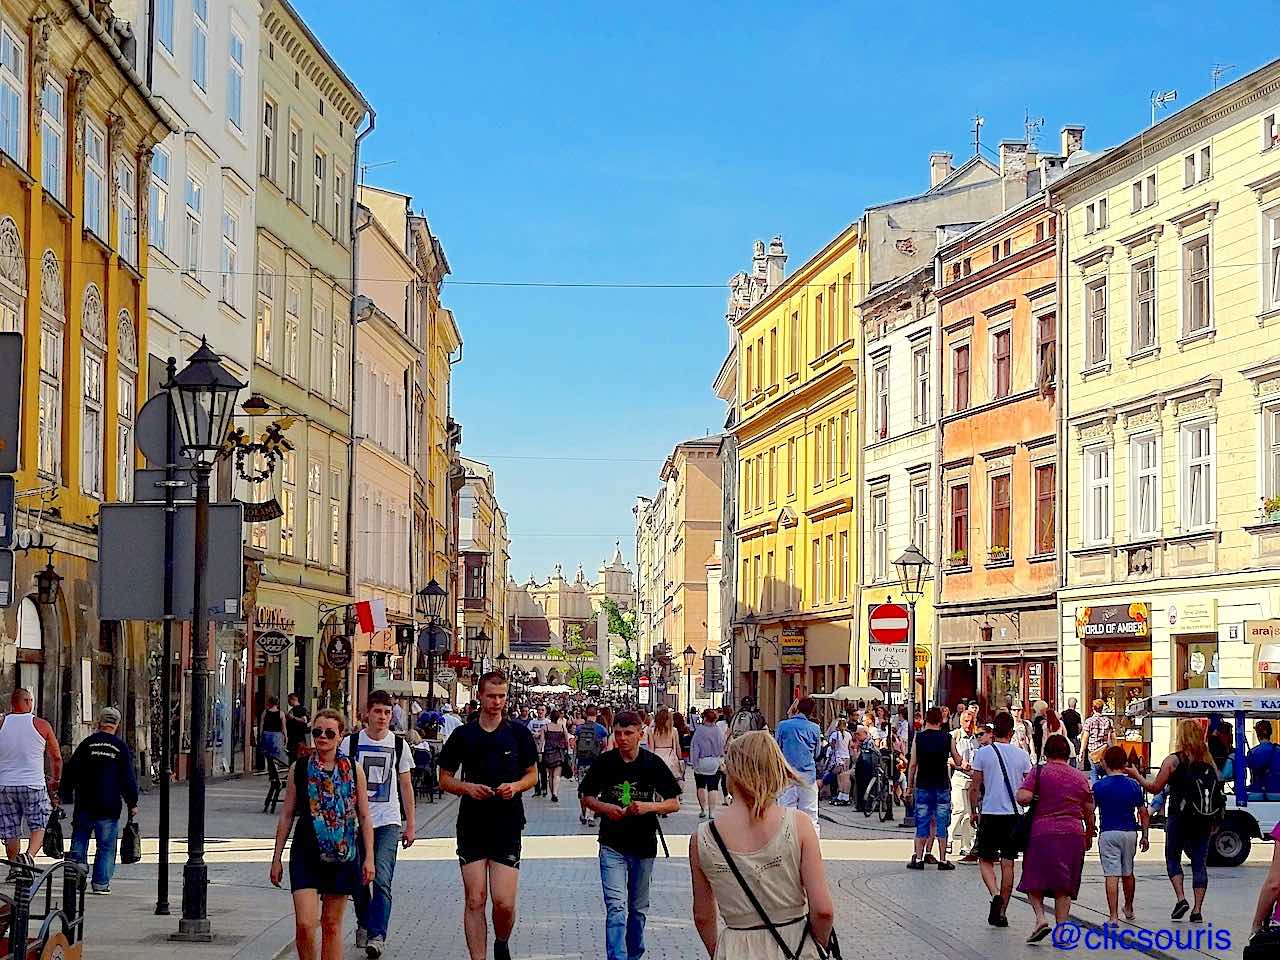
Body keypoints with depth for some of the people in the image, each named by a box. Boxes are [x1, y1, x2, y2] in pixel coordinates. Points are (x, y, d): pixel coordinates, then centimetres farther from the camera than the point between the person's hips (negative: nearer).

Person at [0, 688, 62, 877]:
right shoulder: (41, 725, -2)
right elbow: (56, 758, 4)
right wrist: (55, 780, 20)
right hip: (34, 784, -2)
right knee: (38, 825, 7)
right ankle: (29, 856, -16)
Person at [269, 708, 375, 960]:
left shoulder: (353, 770, 3)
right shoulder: (299, 769, 3)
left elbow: (364, 817, 5)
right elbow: (286, 816, 7)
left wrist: (369, 857, 0)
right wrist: (276, 858, 6)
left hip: (343, 854, 1)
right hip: (307, 854, -1)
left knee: (332, 924, 8)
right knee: (304, 924, -12)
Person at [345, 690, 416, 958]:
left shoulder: (398, 745, 4)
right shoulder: (352, 742, 1)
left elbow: (406, 786, 11)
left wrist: (410, 823, 10)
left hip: (388, 821, -1)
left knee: (381, 879, -14)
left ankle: (377, 936, -15)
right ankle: (363, 924, 32)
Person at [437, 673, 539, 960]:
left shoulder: (519, 733, 5)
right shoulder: (462, 735, 5)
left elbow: (532, 774, 13)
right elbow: (445, 779, 10)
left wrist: (515, 786, -8)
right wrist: (467, 787, -10)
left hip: (507, 826, -1)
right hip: (471, 826, 1)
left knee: (504, 902, -5)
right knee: (475, 900, 0)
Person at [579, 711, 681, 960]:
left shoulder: (653, 763, -5)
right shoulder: (604, 762, -4)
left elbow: (674, 804, -1)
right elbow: (586, 797, 7)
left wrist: (650, 806, -19)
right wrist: (605, 807, -13)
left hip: (644, 846, 1)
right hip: (612, 844, -1)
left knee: (638, 908, 15)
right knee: (616, 906, -14)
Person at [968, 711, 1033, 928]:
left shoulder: (982, 753, -4)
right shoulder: (1021, 755, 2)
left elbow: (975, 788, -3)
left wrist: (974, 811, 9)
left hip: (989, 813, -2)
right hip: (1014, 814, 2)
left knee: (986, 860, 10)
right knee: (1008, 863, 7)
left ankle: (995, 895, -15)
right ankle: (1002, 912, 8)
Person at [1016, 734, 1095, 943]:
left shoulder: (1038, 772, -1)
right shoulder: (1080, 777, 11)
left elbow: (1023, 797, -15)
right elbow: (1089, 812, 14)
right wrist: (1089, 836, 28)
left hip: (1043, 833, -3)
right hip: (1074, 834, 3)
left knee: (1034, 881, 7)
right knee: (1063, 887, 7)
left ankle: (1040, 918, -12)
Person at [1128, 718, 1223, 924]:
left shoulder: (1173, 760, -7)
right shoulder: (1208, 761, 5)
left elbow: (1154, 787, -5)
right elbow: (1216, 790, 8)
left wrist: (1137, 775, 10)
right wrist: (1213, 822, 18)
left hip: (1179, 817, -3)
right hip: (1204, 821, 4)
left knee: (1173, 858, 13)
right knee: (1200, 862, 7)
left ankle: (1181, 898, -4)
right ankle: (1197, 909, 3)